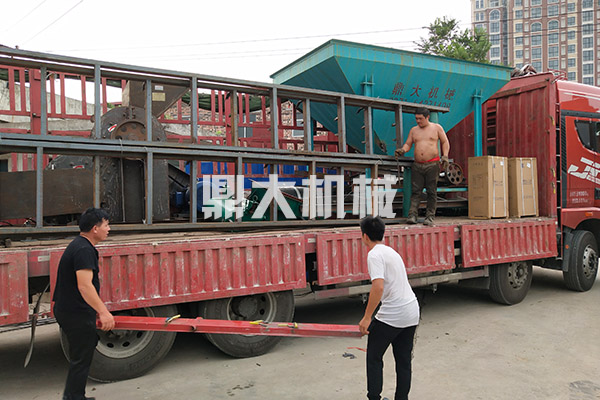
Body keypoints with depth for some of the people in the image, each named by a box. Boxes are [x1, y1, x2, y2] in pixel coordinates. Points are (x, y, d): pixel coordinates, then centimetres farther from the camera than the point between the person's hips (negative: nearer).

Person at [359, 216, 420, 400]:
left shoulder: (375, 255, -12)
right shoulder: (391, 251, 17)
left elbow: (378, 287, -25)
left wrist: (367, 317, -18)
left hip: (391, 315, -8)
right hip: (412, 312, 8)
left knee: (374, 357, 7)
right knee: (404, 360, 15)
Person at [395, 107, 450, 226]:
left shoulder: (437, 127, 7)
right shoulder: (413, 130, 14)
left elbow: (445, 142, 11)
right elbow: (408, 144, 16)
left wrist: (445, 156, -1)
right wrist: (402, 150, -6)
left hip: (432, 164, -2)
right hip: (417, 165, 2)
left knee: (431, 192, -1)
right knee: (415, 191, -5)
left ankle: (429, 217, 3)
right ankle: (412, 215, -9)